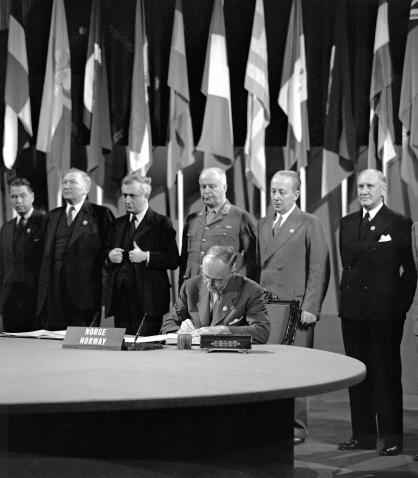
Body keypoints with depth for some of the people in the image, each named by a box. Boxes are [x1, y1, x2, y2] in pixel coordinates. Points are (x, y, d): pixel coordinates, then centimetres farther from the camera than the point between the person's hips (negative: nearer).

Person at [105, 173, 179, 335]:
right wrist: (110, 256, 0)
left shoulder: (161, 223, 0)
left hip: (148, 301, -5)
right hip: (120, 300, 5)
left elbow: (173, 260, -6)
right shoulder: (117, 224, 18)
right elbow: (106, 252, 23)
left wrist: (146, 256, -18)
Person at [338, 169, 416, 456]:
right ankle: (363, 435, 16)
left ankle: (392, 437, 6)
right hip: (353, 310, 5)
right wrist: (347, 297, 9)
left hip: (385, 311, -5)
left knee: (387, 374, -1)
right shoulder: (347, 224, 13)